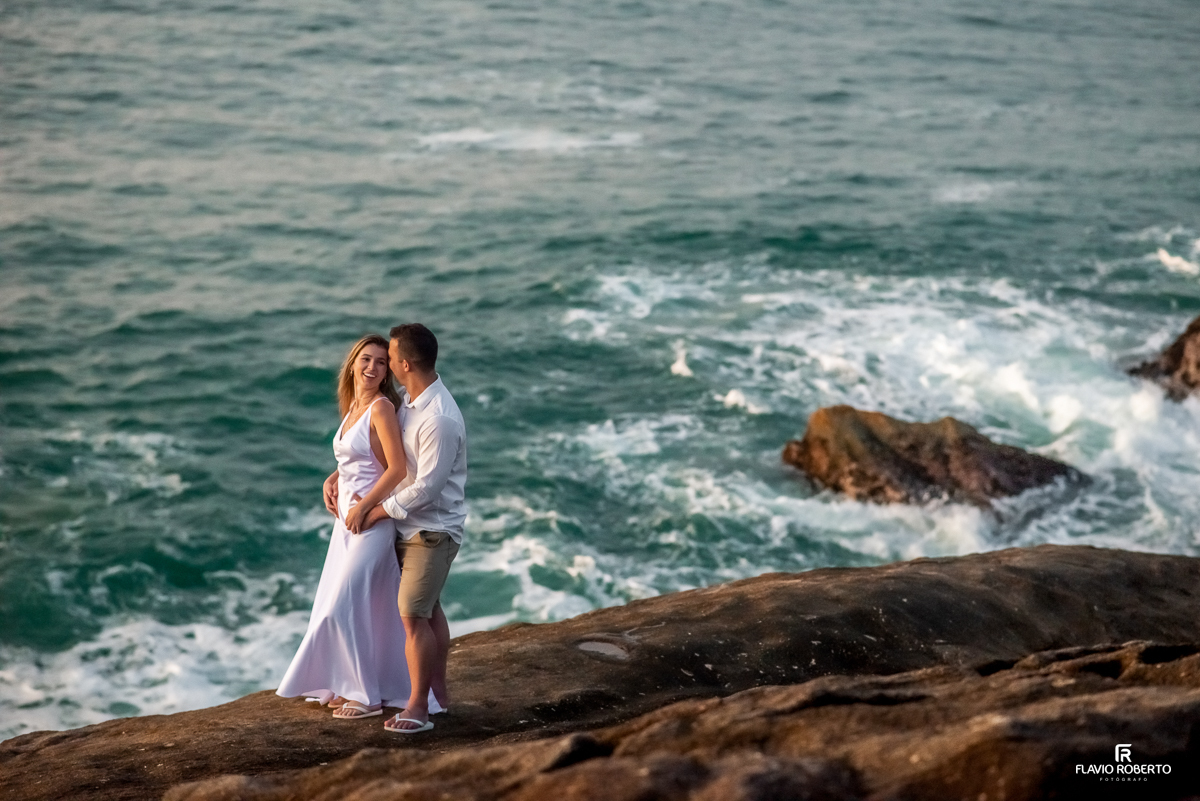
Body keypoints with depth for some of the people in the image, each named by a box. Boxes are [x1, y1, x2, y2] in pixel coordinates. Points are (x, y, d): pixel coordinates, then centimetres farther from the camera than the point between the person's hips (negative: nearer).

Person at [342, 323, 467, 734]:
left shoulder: (439, 419, -27)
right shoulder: (409, 401, 3)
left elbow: (426, 487, -25)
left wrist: (379, 511, -16)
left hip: (433, 530, -10)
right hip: (411, 527, 10)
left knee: (413, 615, -9)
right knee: (428, 609, 18)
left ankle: (418, 707, 0)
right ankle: (438, 691, 31)